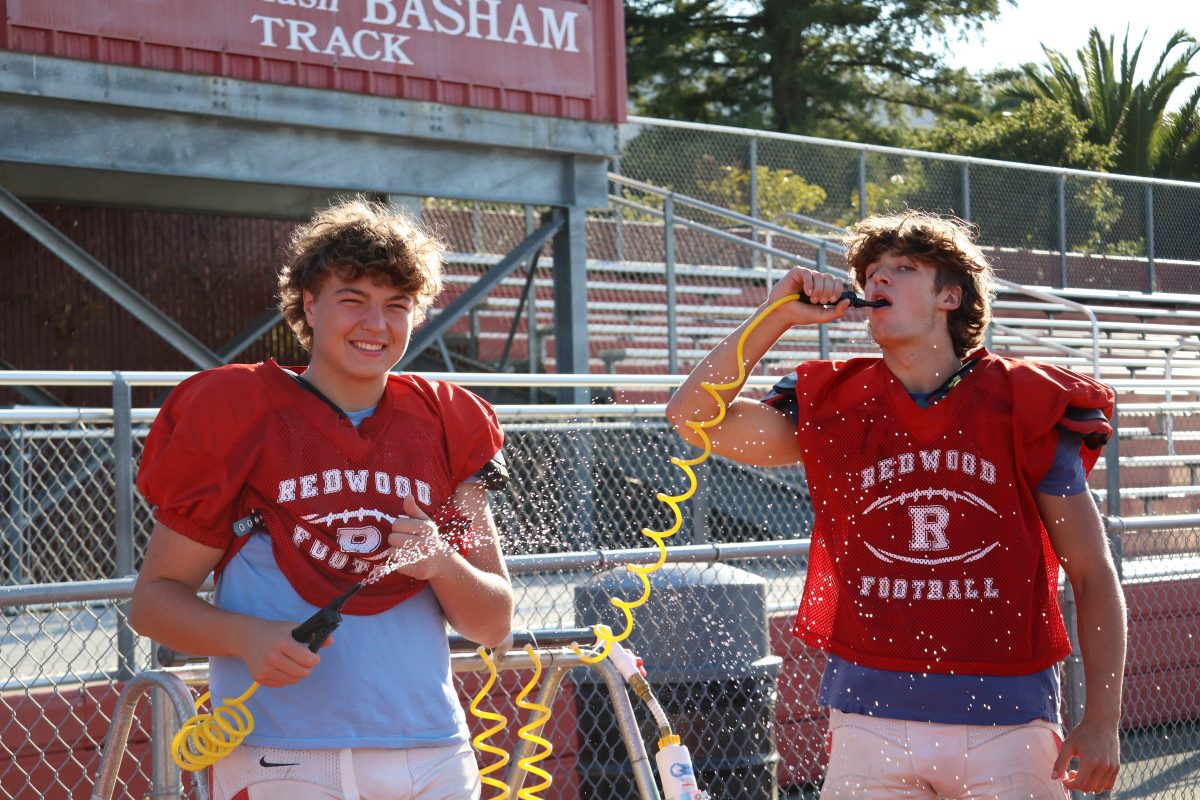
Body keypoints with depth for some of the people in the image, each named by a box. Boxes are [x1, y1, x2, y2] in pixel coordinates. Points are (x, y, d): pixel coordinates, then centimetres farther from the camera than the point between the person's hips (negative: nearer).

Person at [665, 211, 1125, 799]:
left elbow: (1093, 576, 2)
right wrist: (777, 315, -2)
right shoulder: (833, 408, 7)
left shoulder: (1026, 409, 0)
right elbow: (692, 416, 1)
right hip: (871, 720, 2)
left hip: (1005, 722, -2)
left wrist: (1102, 721, -4)